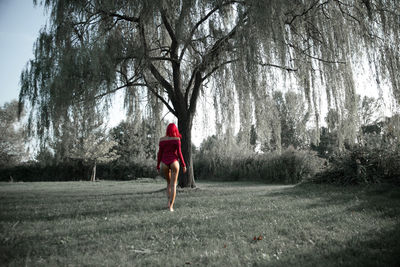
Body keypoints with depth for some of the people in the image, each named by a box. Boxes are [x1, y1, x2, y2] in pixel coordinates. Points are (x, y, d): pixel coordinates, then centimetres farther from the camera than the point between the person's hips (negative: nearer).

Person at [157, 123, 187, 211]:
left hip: (164, 163, 3)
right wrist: (183, 165, 3)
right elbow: (179, 153, -6)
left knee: (169, 182, 23)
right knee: (173, 185, 1)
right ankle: (171, 206, -6)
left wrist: (158, 166, 10)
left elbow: (160, 153, 4)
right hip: (174, 163, -3)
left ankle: (169, 202, 13)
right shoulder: (177, 139, -3)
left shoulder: (162, 139, 5)